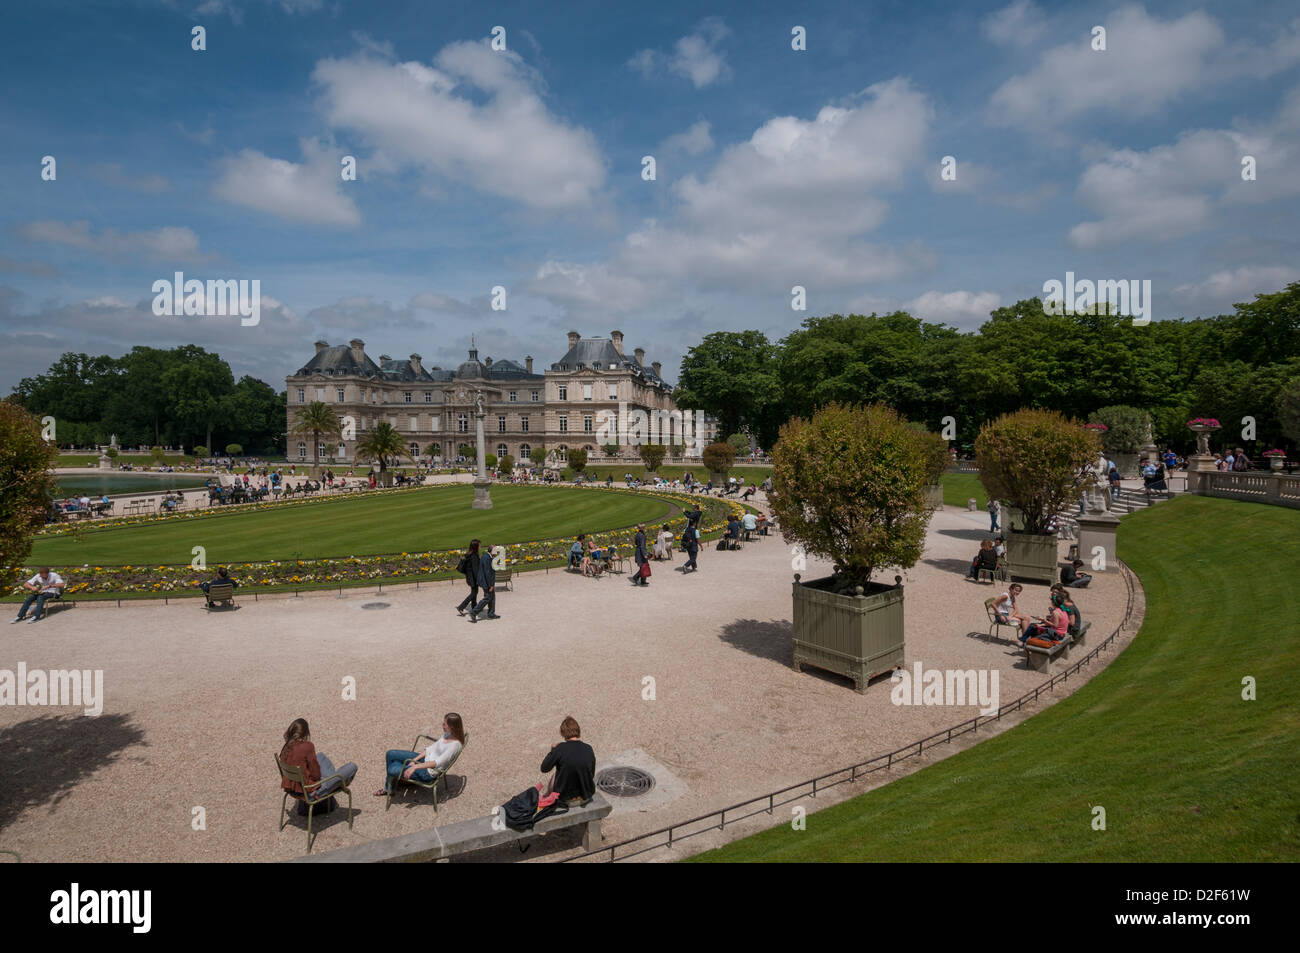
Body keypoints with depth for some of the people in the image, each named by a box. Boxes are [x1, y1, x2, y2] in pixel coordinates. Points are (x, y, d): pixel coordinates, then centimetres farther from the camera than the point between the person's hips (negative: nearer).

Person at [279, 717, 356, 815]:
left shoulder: (286, 748, -3)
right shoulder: (307, 746, -24)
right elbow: (316, 774, -21)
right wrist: (318, 779, 2)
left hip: (292, 790, 8)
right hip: (308, 791, -8)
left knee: (321, 757, 27)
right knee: (352, 767, 0)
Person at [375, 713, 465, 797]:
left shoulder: (455, 744, -27)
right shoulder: (447, 734, -1)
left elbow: (437, 763, -30)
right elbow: (433, 747, 6)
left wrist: (415, 767, -32)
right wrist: (414, 760, -1)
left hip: (429, 772, -9)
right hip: (425, 759, 9)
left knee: (392, 770, -15)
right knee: (390, 754, 4)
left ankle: (389, 788, 21)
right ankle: (388, 787, 21)